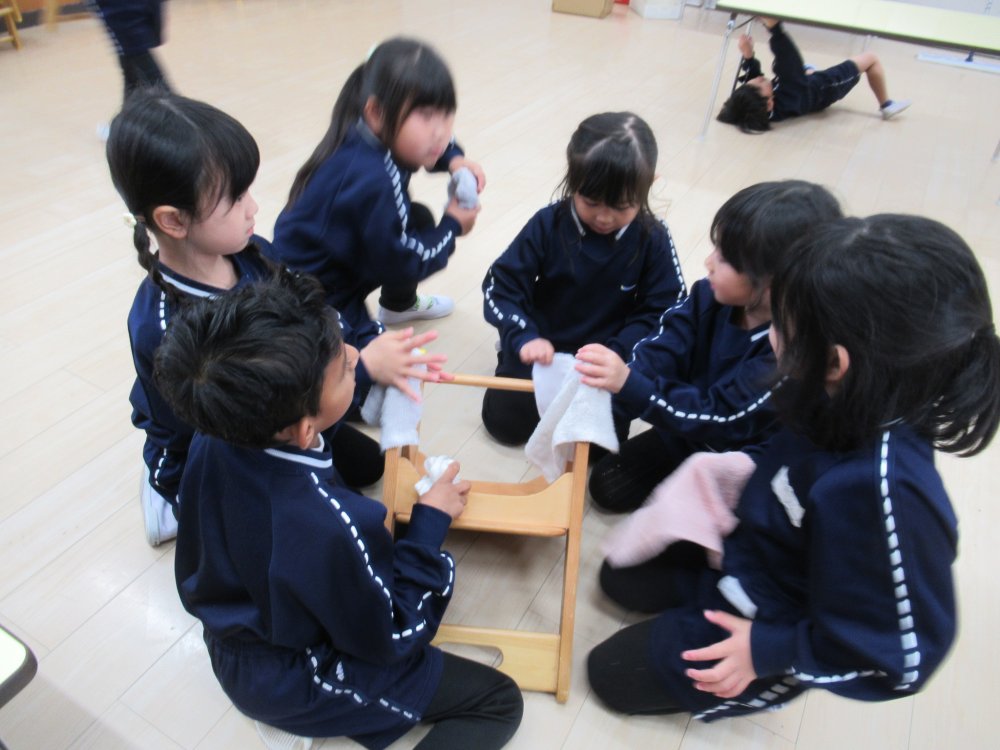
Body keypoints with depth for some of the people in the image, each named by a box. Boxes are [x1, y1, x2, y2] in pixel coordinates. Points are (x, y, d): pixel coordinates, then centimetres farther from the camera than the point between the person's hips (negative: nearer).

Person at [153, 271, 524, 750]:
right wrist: (431, 522, -16)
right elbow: (390, 638, -22)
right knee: (499, 702, 2)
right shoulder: (328, 528, -42)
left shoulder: (212, 437, -22)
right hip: (297, 684, -7)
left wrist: (369, 370, 3)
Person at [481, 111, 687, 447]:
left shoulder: (653, 239, -14)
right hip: (542, 347, 0)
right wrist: (524, 338, -30)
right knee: (505, 422, -4)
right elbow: (500, 286, -13)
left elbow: (663, 311, -11)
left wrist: (615, 354, -26)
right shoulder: (549, 224, -15)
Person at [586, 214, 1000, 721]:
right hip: (743, 562, 8)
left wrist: (771, 655, -23)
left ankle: (767, 684, 17)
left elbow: (903, 657, -29)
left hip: (762, 629, -8)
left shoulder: (882, 487, -43)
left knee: (612, 674, 7)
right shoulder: (854, 410, -18)